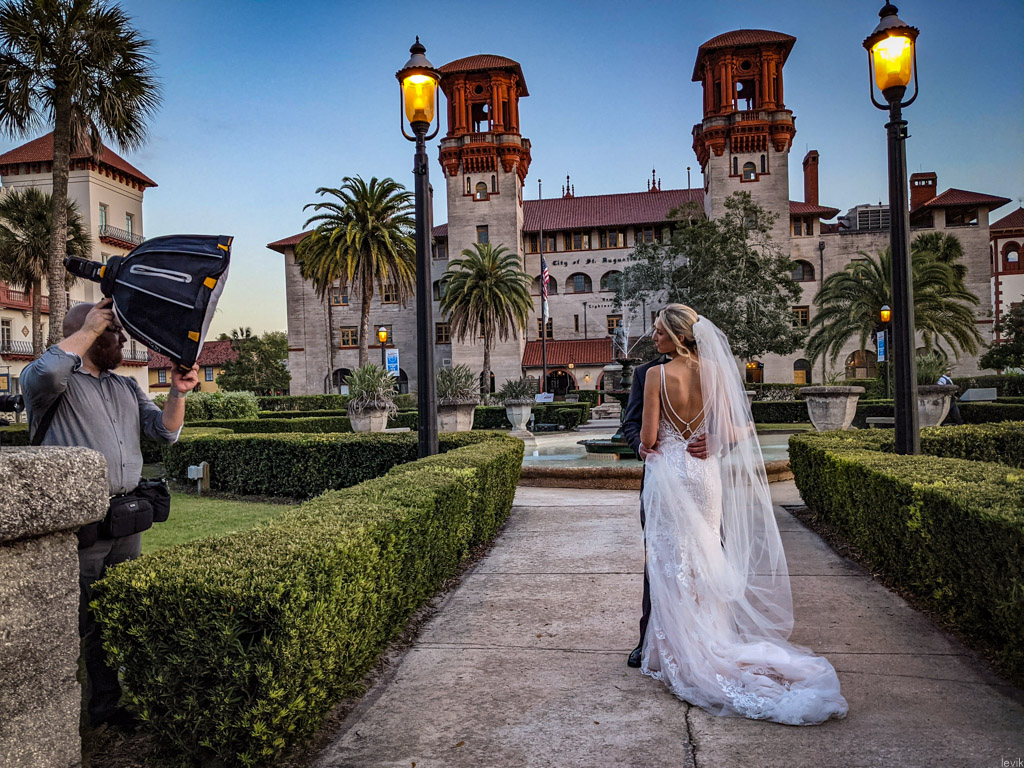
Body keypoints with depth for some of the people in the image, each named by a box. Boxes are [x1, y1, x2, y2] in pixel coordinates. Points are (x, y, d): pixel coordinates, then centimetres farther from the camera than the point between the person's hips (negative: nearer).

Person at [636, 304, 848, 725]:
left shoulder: (658, 375, -13)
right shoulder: (714, 371, -1)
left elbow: (648, 436, -13)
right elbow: (734, 430, -1)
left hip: (668, 471, -4)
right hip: (706, 473, 4)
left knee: (672, 562, 4)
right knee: (707, 559, 14)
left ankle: (677, 654, 11)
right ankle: (711, 642, 24)